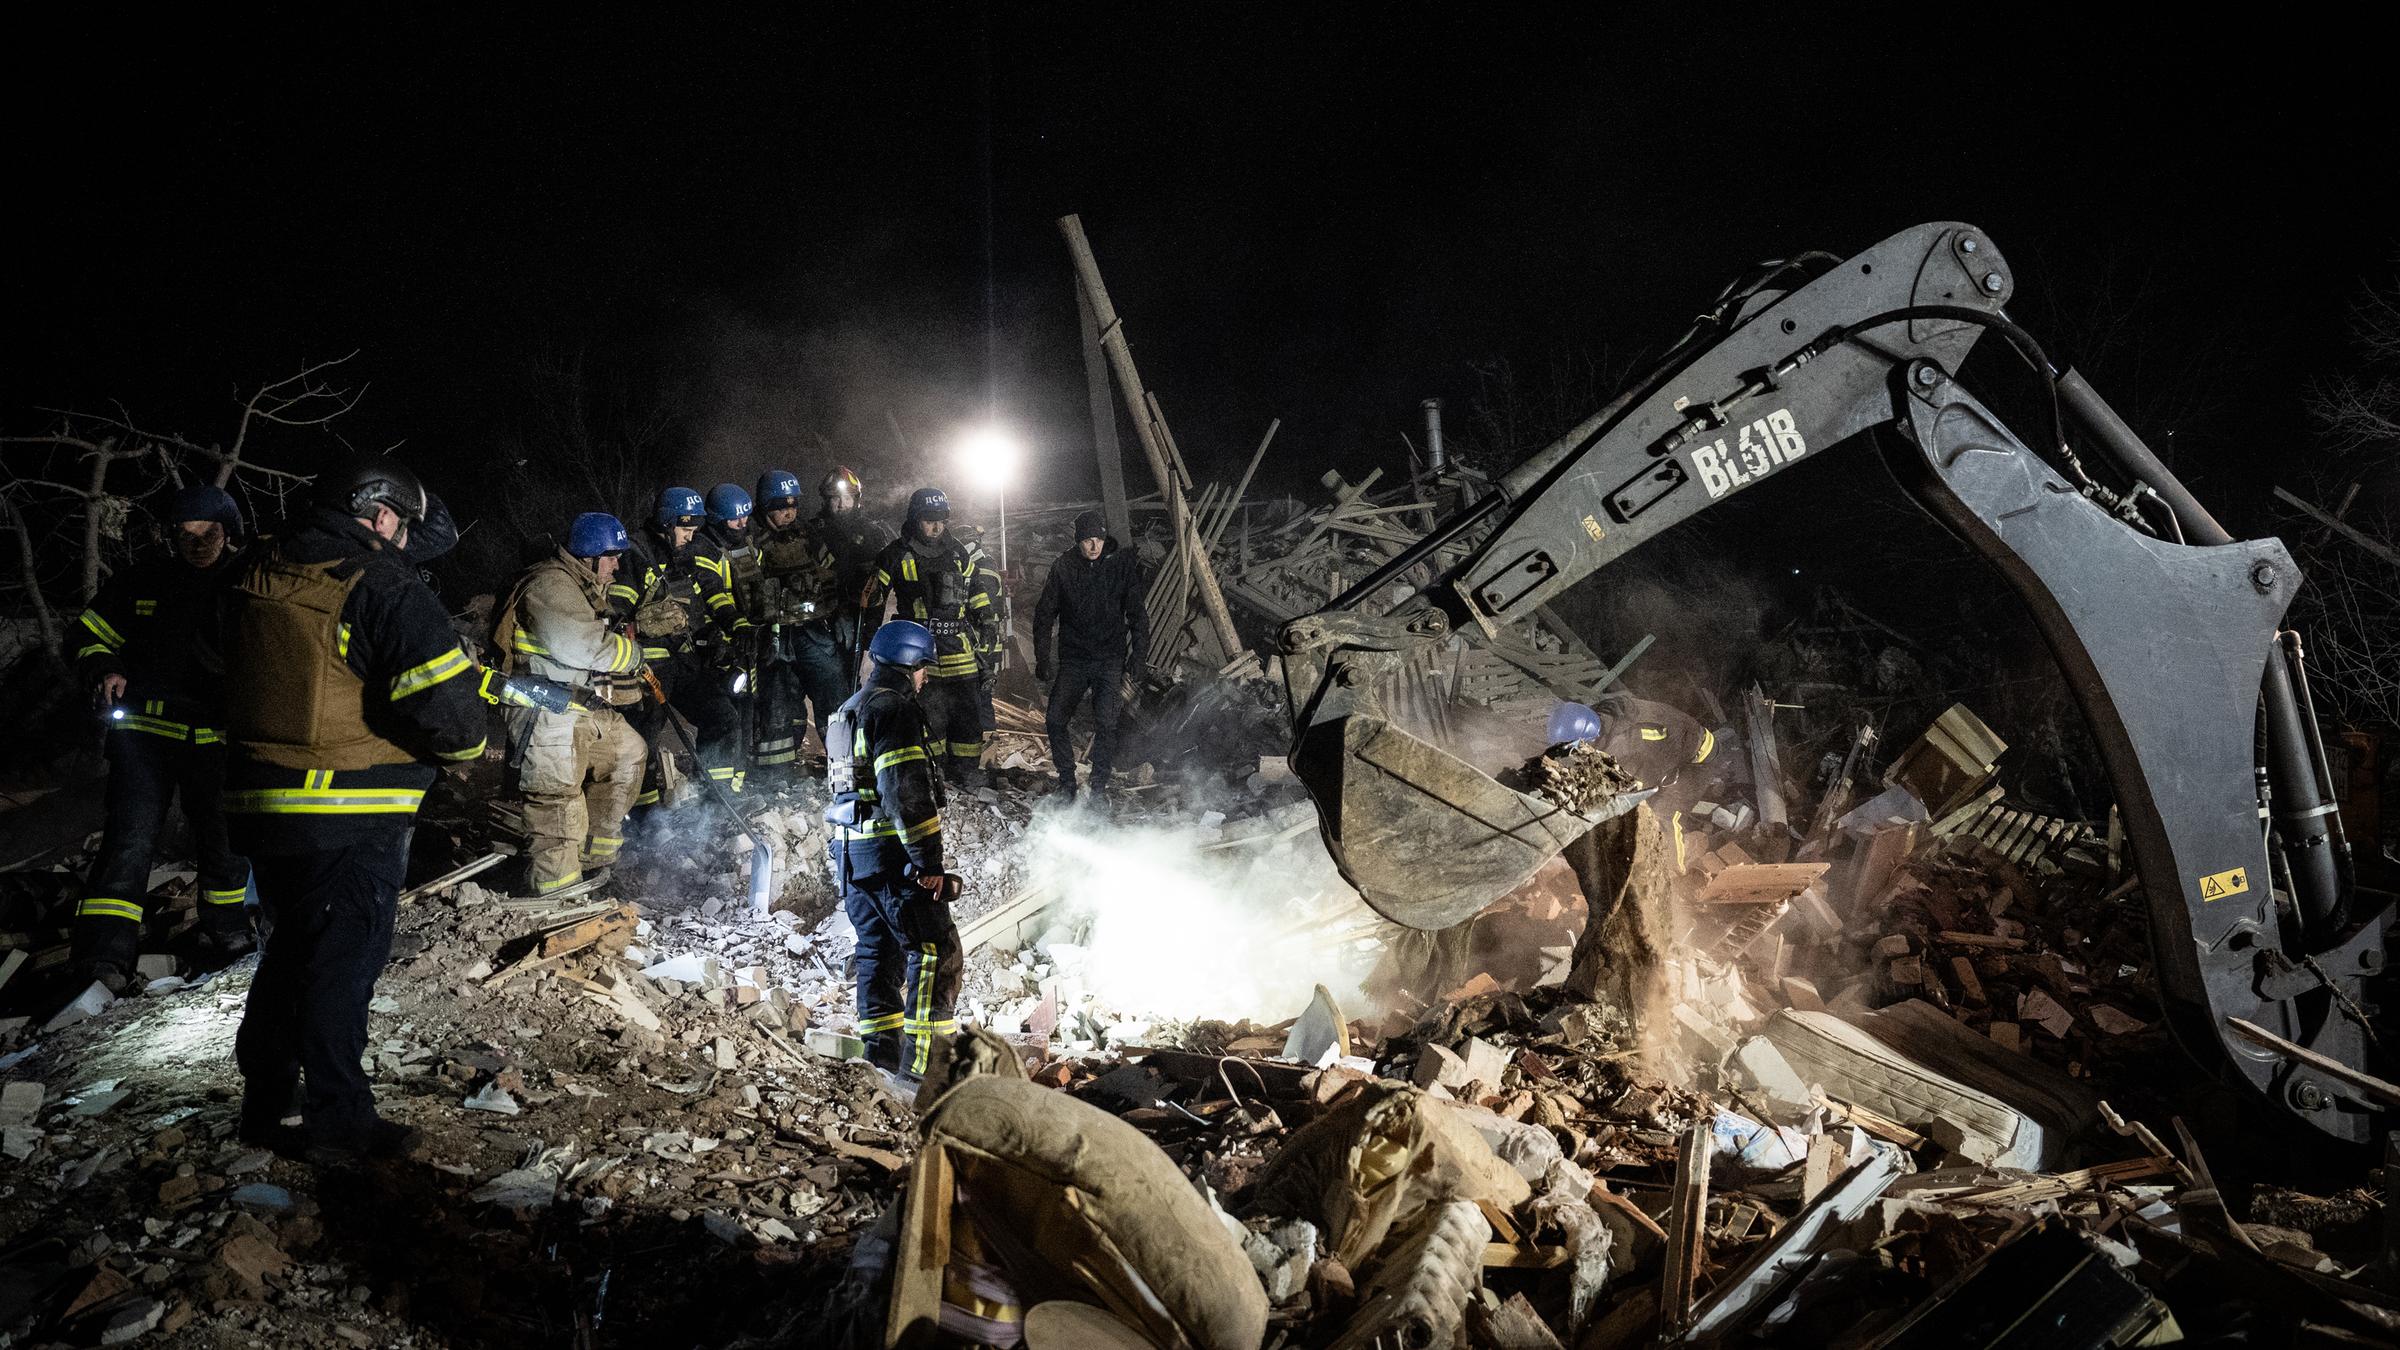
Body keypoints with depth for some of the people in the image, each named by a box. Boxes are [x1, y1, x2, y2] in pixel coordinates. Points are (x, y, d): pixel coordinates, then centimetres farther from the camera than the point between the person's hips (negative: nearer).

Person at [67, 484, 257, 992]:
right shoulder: (145, 582, 2)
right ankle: (103, 956, -11)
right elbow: (95, 635, 12)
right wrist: (104, 671, -8)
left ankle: (227, 932, 35)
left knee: (224, 839, 14)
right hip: (144, 730, -1)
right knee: (130, 839, -11)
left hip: (216, 739, 1)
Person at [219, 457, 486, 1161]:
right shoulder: (384, 589, -16)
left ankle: (265, 1102, 32)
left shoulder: (257, 576, 8)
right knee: (343, 963, 2)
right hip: (351, 815, -7)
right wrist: (463, 743, -3)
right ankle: (339, 1121, 10)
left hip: (261, 803, 8)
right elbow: (446, 705, -21)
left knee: (291, 946, 21)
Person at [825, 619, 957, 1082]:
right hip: (890, 852, -10)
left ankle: (882, 1056, 18)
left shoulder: (850, 710, 20)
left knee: (879, 950, 15)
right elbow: (906, 791, -20)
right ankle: (922, 1062, -9)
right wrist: (928, 861, -19)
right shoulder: (894, 708, -13)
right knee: (936, 951, -7)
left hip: (851, 850, 10)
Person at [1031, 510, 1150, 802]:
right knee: (1056, 720, -6)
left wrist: (1138, 654, -3)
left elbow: (1137, 613, 3)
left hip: (1111, 660, -1)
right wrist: (1042, 658, 3)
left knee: (1105, 724, -10)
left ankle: (1099, 787, 3)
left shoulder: (1122, 564, -2)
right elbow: (1044, 614, 7)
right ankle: (1066, 781, 10)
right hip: (1073, 659, 2)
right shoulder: (1063, 567, 0)